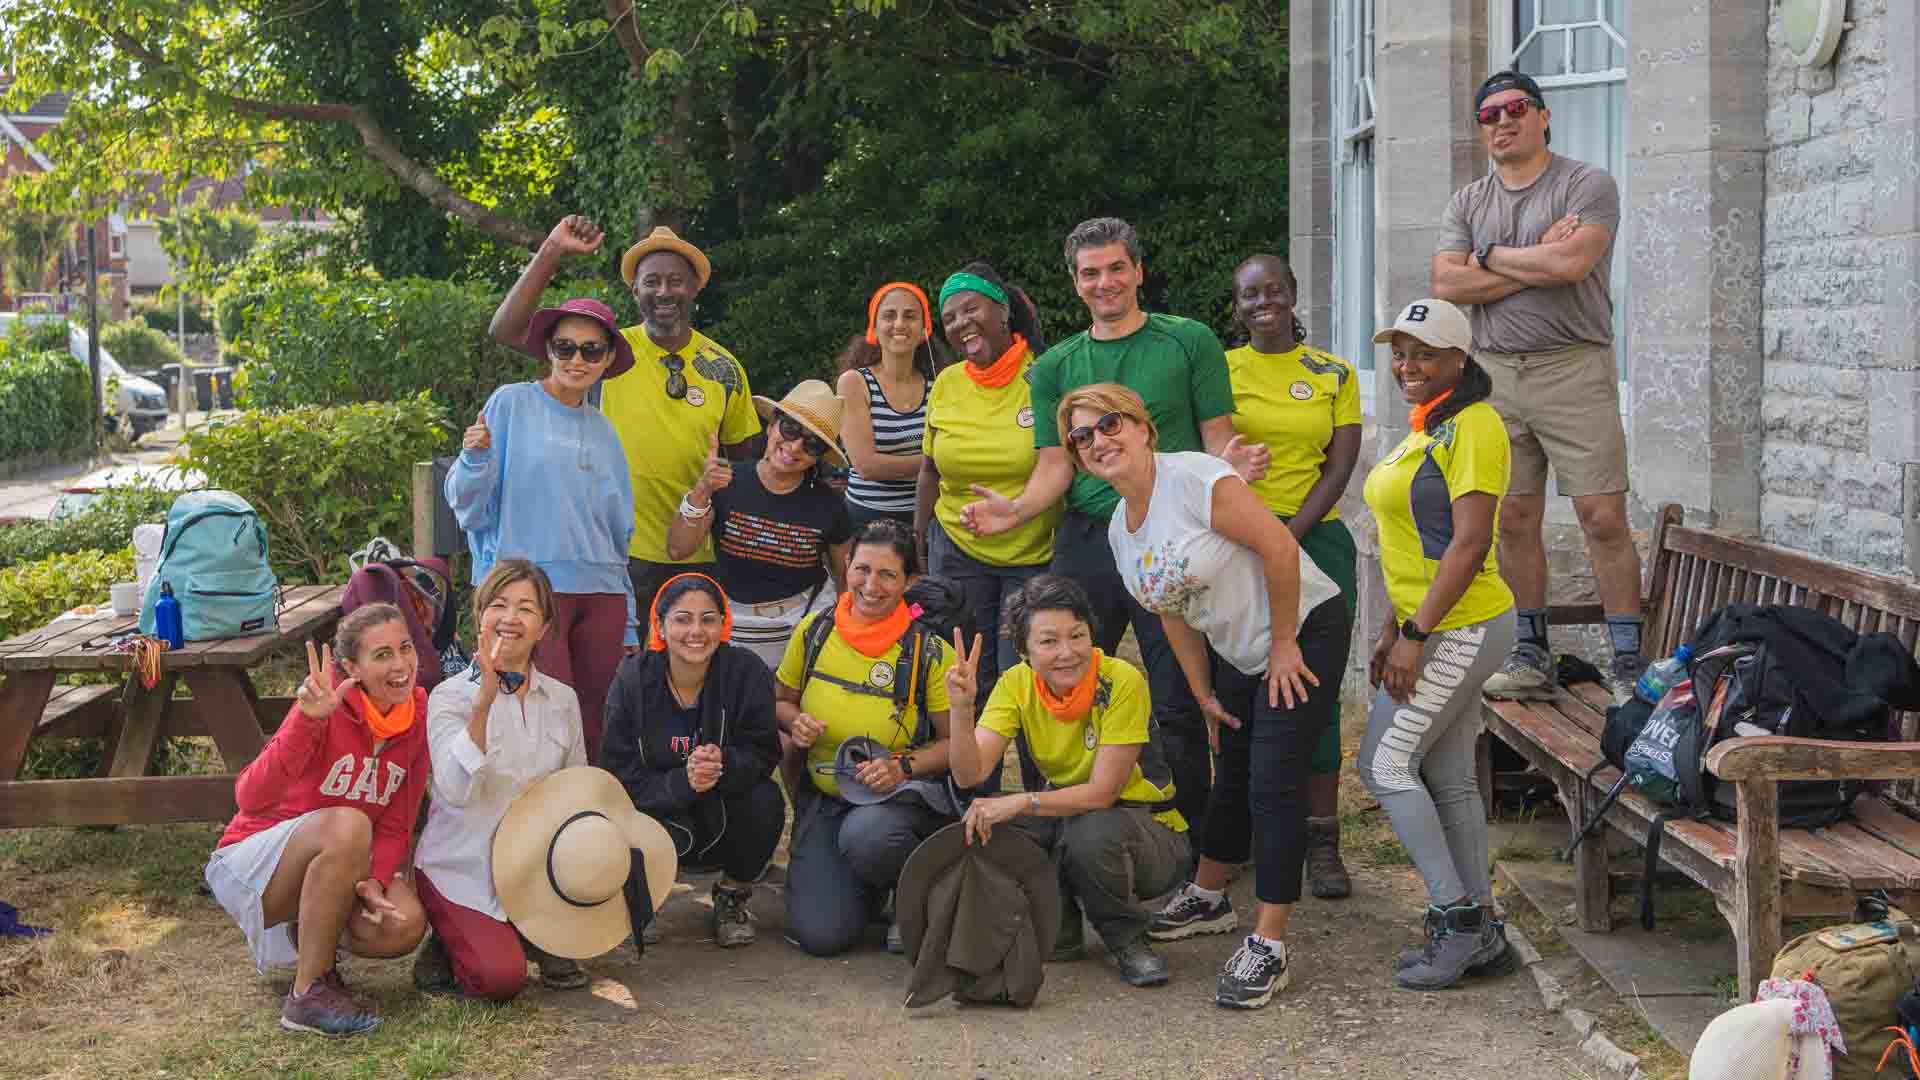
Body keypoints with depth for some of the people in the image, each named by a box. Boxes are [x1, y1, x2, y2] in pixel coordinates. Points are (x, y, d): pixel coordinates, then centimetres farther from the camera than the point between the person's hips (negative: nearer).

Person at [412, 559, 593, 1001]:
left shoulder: (562, 699, 3)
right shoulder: (451, 696, -10)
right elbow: (457, 791, -26)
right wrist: (484, 703, -36)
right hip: (462, 865, -5)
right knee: (500, 979, -25)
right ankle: (447, 943, 9)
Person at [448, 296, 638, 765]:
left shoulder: (602, 430, 17)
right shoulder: (511, 404, 2)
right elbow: (469, 506, 0)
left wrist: (629, 625, 18)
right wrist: (475, 458, -20)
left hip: (600, 591, 5)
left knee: (595, 734, 0)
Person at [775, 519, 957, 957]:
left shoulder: (929, 651, -13)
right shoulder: (815, 630, -3)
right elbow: (780, 701, 13)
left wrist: (903, 767, -24)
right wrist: (795, 722, -10)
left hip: (903, 794, -3)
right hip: (824, 797, 3)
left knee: (866, 835, -40)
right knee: (820, 933, -15)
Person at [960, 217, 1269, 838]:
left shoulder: (1190, 343, 5)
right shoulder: (1055, 366, 13)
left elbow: (1218, 437, 3)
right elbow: (1056, 464, 8)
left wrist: (1233, 463, -21)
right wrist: (1017, 508, -12)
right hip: (1085, 542, 3)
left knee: (1178, 704, -1)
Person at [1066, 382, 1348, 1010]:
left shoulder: (1194, 480, -22)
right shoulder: (1121, 529, 4)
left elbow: (1279, 548, -25)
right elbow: (1176, 617, 12)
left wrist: (1283, 645, -18)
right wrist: (1205, 697, 10)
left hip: (1305, 630, -8)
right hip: (1236, 653, 8)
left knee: (1274, 783, -12)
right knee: (1233, 776, 20)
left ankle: (1267, 947, -9)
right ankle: (1208, 896, 41)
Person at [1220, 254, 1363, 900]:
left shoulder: (1334, 376, 9)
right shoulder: (1219, 369, 8)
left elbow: (1340, 466, 1)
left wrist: (1289, 537, -11)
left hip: (1314, 536, 0)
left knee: (1316, 692, -3)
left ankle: (1322, 841, 1)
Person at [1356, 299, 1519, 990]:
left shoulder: (1472, 427, -15)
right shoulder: (1428, 428, 16)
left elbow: (1470, 544, -21)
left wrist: (1415, 634, -22)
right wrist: (1393, 628, 17)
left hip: (1461, 628, -10)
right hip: (1436, 627, 10)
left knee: (1384, 762, -8)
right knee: (1448, 778, 11)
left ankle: (1457, 915, -2)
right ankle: (1479, 930, 17)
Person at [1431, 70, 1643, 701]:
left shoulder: (1587, 185, 1)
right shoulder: (1468, 203, 15)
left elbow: (1571, 262, -17)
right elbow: (1447, 285, 0)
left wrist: (1491, 257, -2)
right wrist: (1537, 261, -6)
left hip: (1574, 370, -4)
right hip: (1494, 372, 5)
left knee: (1603, 518, -7)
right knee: (1514, 520, 6)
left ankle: (1627, 664, -3)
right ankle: (1530, 657, 16)